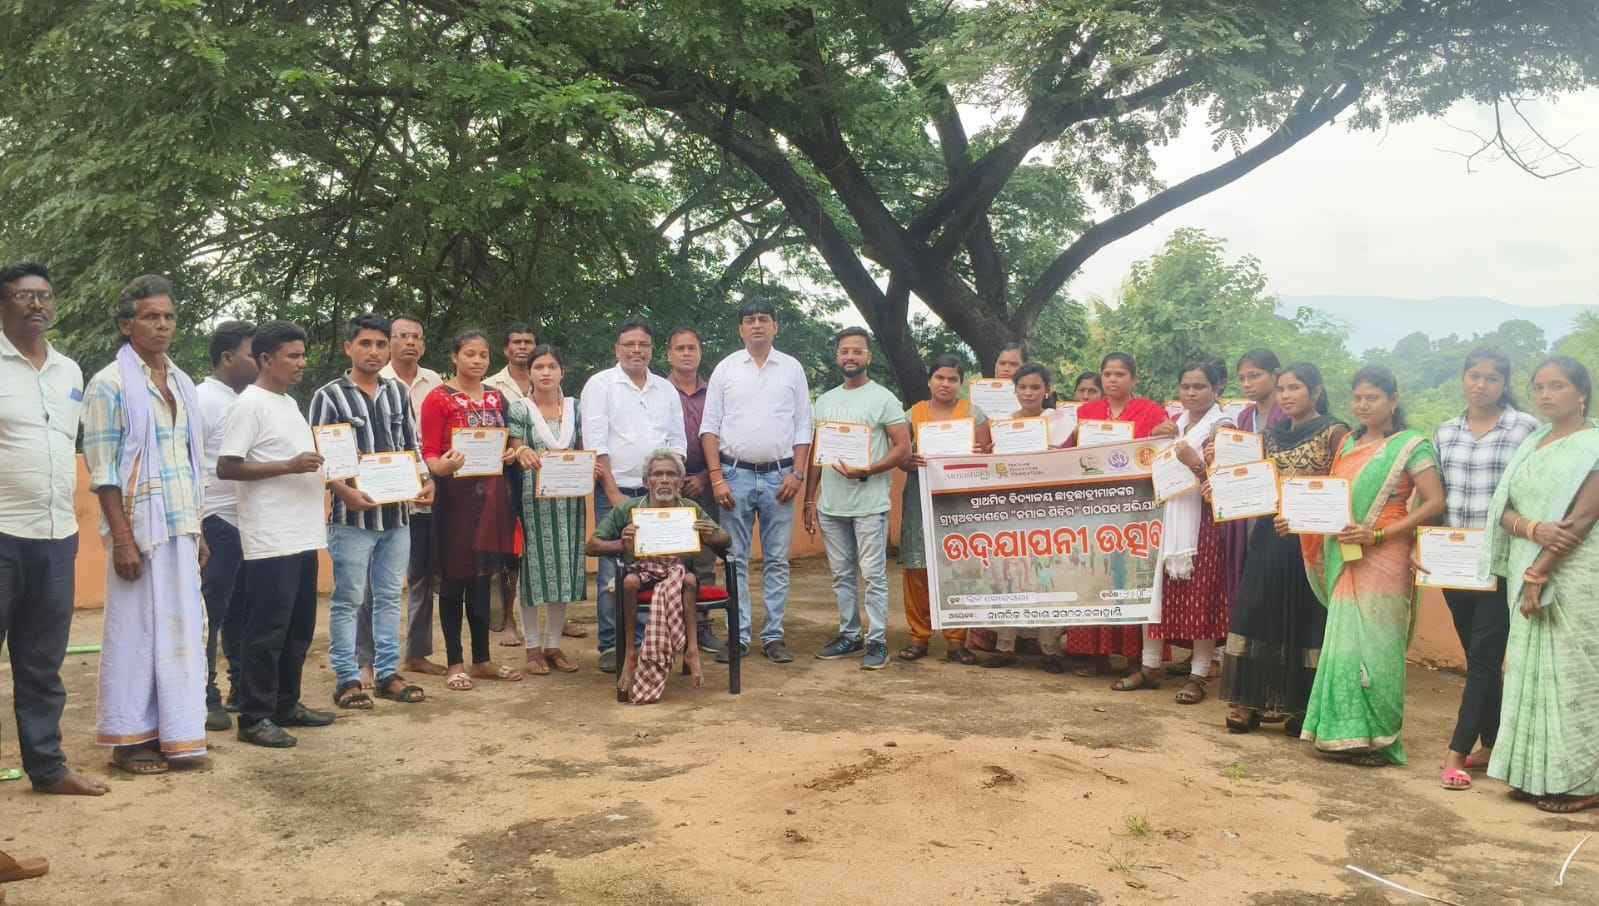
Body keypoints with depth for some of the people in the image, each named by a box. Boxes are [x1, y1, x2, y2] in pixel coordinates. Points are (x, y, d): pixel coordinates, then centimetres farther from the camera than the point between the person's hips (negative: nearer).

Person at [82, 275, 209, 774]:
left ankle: (175, 735, 17)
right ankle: (130, 739, 12)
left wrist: (198, 529, 13)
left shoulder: (182, 383, 12)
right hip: (140, 523, -6)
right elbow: (102, 469, -11)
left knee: (181, 627, 8)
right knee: (136, 628, 0)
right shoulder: (110, 384, -6)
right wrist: (123, 539, -16)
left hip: (181, 525, 6)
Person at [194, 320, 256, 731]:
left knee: (243, 613, 14)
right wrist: (195, 530, -19)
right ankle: (205, 698, 6)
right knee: (209, 615, 0)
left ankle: (242, 689, 23)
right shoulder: (203, 399, -9)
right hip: (218, 524, -8)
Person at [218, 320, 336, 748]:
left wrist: (320, 463, 9)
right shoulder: (251, 404, -11)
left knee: (298, 628, 15)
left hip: (302, 536, 9)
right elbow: (225, 467, -16)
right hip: (270, 540, -9)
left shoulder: (290, 403, 16)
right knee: (266, 631, -3)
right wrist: (290, 466, -21)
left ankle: (286, 705, 26)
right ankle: (254, 718, 5)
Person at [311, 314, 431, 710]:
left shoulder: (398, 393, 12)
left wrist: (425, 480, -1)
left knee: (389, 596, 12)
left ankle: (388, 672, 21)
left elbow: (412, 446, 17)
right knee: (348, 600, 2)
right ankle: (347, 678, 10)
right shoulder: (329, 396, -4)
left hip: (396, 512, 5)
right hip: (352, 514, -5)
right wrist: (345, 492, -21)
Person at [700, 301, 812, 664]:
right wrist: (717, 478, -6)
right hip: (735, 474, 0)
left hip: (779, 475, 1)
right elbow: (710, 427, 3)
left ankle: (774, 636, 11)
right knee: (735, 560, 2)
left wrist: (797, 474, -4)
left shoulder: (792, 368, 7)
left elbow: (803, 426, 7)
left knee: (777, 561, 4)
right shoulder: (726, 368, 5)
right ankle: (738, 637, 9)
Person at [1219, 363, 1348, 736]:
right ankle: (1250, 701, 9)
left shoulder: (1334, 432, -3)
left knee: (1305, 618, 0)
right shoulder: (1272, 435, 14)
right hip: (1269, 537, 5)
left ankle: (1301, 706, 10)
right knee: (1258, 614, 3)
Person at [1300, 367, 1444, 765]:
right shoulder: (1348, 443, 15)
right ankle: (1347, 733, 15)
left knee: (1373, 647, -4)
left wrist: (1378, 534, -17)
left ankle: (1378, 739, 6)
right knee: (1344, 643, 7)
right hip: (1345, 559, 6)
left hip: (1383, 559, -6)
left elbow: (1434, 502, -12)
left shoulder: (1411, 446, -4)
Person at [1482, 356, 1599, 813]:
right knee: (1530, 671, 8)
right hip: (1527, 573, 7)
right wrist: (1534, 529, -15)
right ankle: (1536, 773, 16)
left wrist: (1539, 575, -18)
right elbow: (1503, 511, 8)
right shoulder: (1531, 444, 14)